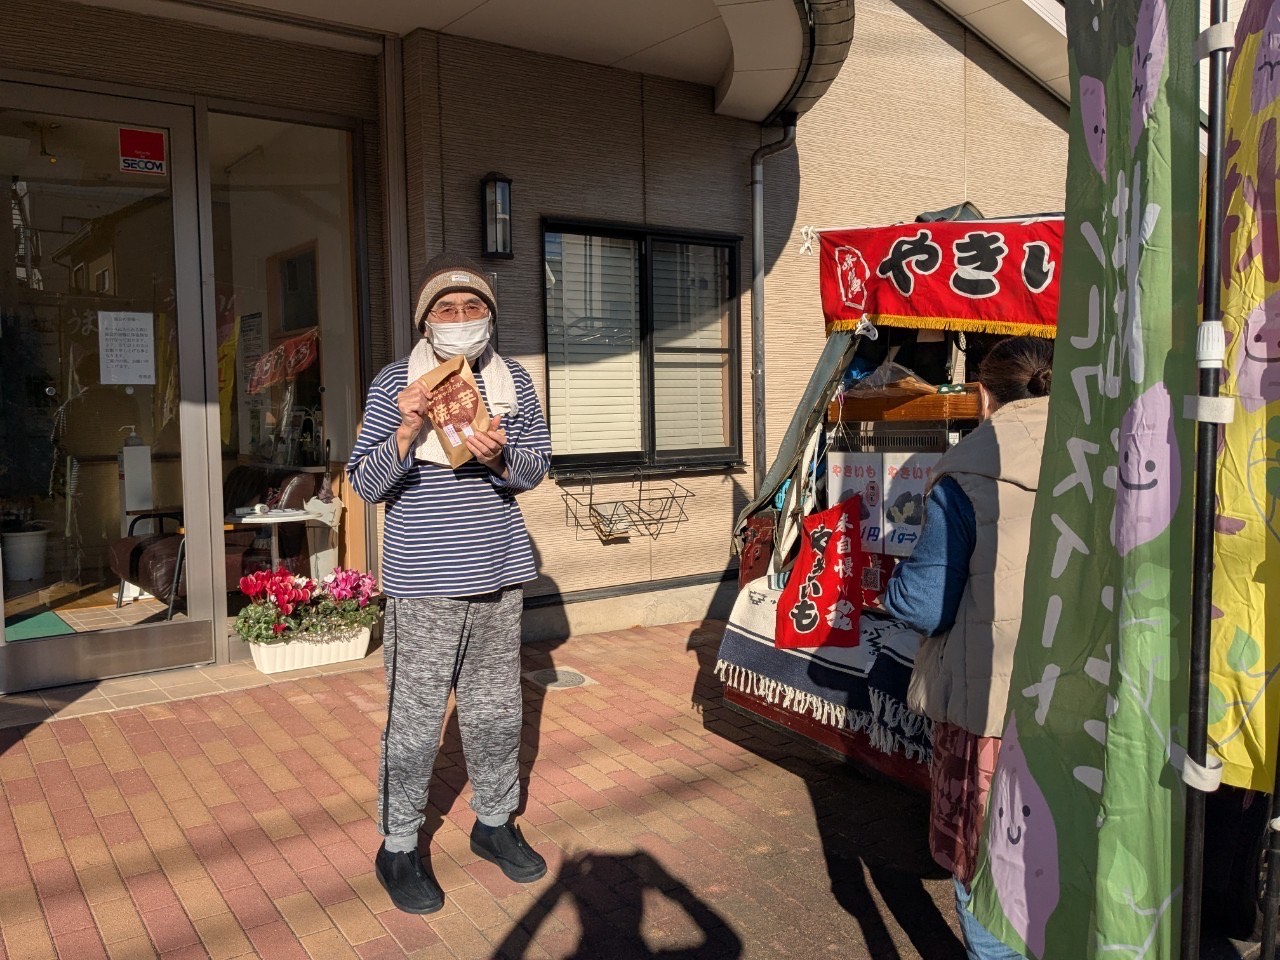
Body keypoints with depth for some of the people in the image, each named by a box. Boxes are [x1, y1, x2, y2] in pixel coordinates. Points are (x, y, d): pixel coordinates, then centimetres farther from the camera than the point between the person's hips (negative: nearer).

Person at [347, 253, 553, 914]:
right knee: (414, 719, 1)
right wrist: (407, 432, -24)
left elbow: (538, 468, 8)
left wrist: (502, 458, -14)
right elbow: (365, 485, -6)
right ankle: (398, 848, 19)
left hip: (498, 572, 4)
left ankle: (494, 823, 33)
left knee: (497, 711, 14)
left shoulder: (514, 381, 6)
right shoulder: (393, 384, -4)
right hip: (423, 582, -3)